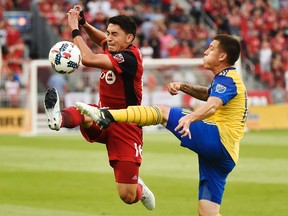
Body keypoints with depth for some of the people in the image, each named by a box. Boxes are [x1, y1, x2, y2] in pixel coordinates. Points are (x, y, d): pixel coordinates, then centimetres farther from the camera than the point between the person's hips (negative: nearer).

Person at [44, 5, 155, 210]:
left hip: (125, 127, -6)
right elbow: (101, 39, 30)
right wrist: (84, 24, 11)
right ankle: (59, 118, -67)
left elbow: (88, 59, -32)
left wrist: (75, 28, -22)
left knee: (128, 197, -5)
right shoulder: (113, 50, 3)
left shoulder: (129, 58, -22)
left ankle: (140, 189, 30)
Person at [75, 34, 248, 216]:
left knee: (162, 112, -8)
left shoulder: (227, 78, -4)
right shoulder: (227, 78, 27)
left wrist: (190, 117, -45)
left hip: (217, 139, -10)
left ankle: (106, 116, -23)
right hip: (225, 154, 10)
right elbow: (208, 94, 46)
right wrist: (184, 87, 25)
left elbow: (211, 106, -25)